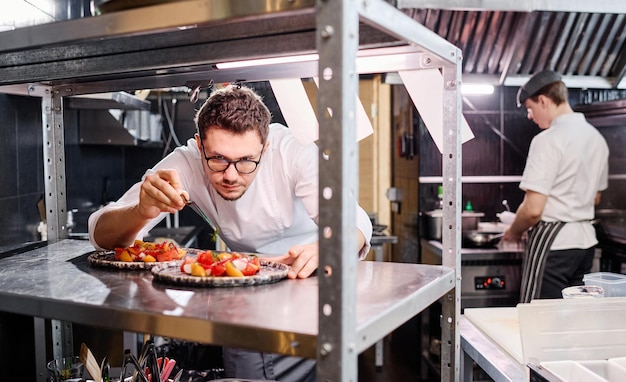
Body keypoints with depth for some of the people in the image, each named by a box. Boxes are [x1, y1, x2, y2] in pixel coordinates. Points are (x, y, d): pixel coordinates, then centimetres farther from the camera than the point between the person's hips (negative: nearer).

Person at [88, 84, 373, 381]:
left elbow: (355, 223, -31)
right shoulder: (185, 164, -21)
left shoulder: (291, 149, -25)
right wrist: (142, 212, -47)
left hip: (311, 277, -1)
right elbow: (101, 234, -24)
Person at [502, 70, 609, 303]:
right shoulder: (596, 138, 11)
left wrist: (514, 232, -3)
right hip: (586, 239, 9)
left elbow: (533, 209, -20)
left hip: (553, 242, -9)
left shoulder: (548, 140, -17)